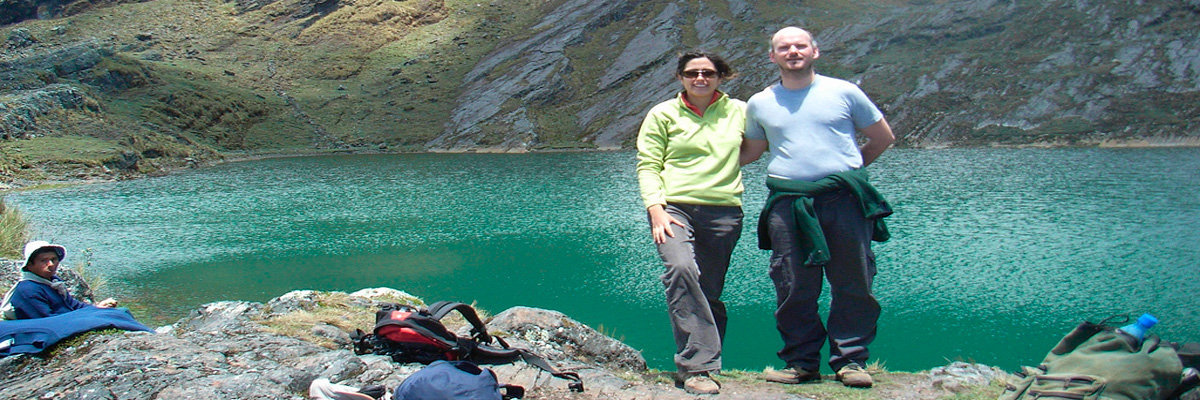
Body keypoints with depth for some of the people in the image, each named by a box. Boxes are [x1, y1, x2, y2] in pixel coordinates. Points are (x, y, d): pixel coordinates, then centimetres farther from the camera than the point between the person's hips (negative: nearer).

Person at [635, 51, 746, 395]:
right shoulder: (663, 114, 11)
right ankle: (698, 366, -23)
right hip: (673, 208, -2)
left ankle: (700, 364, 17)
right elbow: (648, 166, 5)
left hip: (723, 213, 2)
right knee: (681, 269, -27)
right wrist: (656, 209, -8)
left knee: (708, 294, 2)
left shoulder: (738, 112, 15)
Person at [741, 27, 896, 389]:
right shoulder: (759, 103, 13)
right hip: (788, 206, 1)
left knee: (854, 285, 1)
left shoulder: (844, 92, 8)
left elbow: (883, 138, 18)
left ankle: (850, 359, 12)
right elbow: (748, 152, 26)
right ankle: (801, 361, 12)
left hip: (844, 200, -1)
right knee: (793, 288, 0)